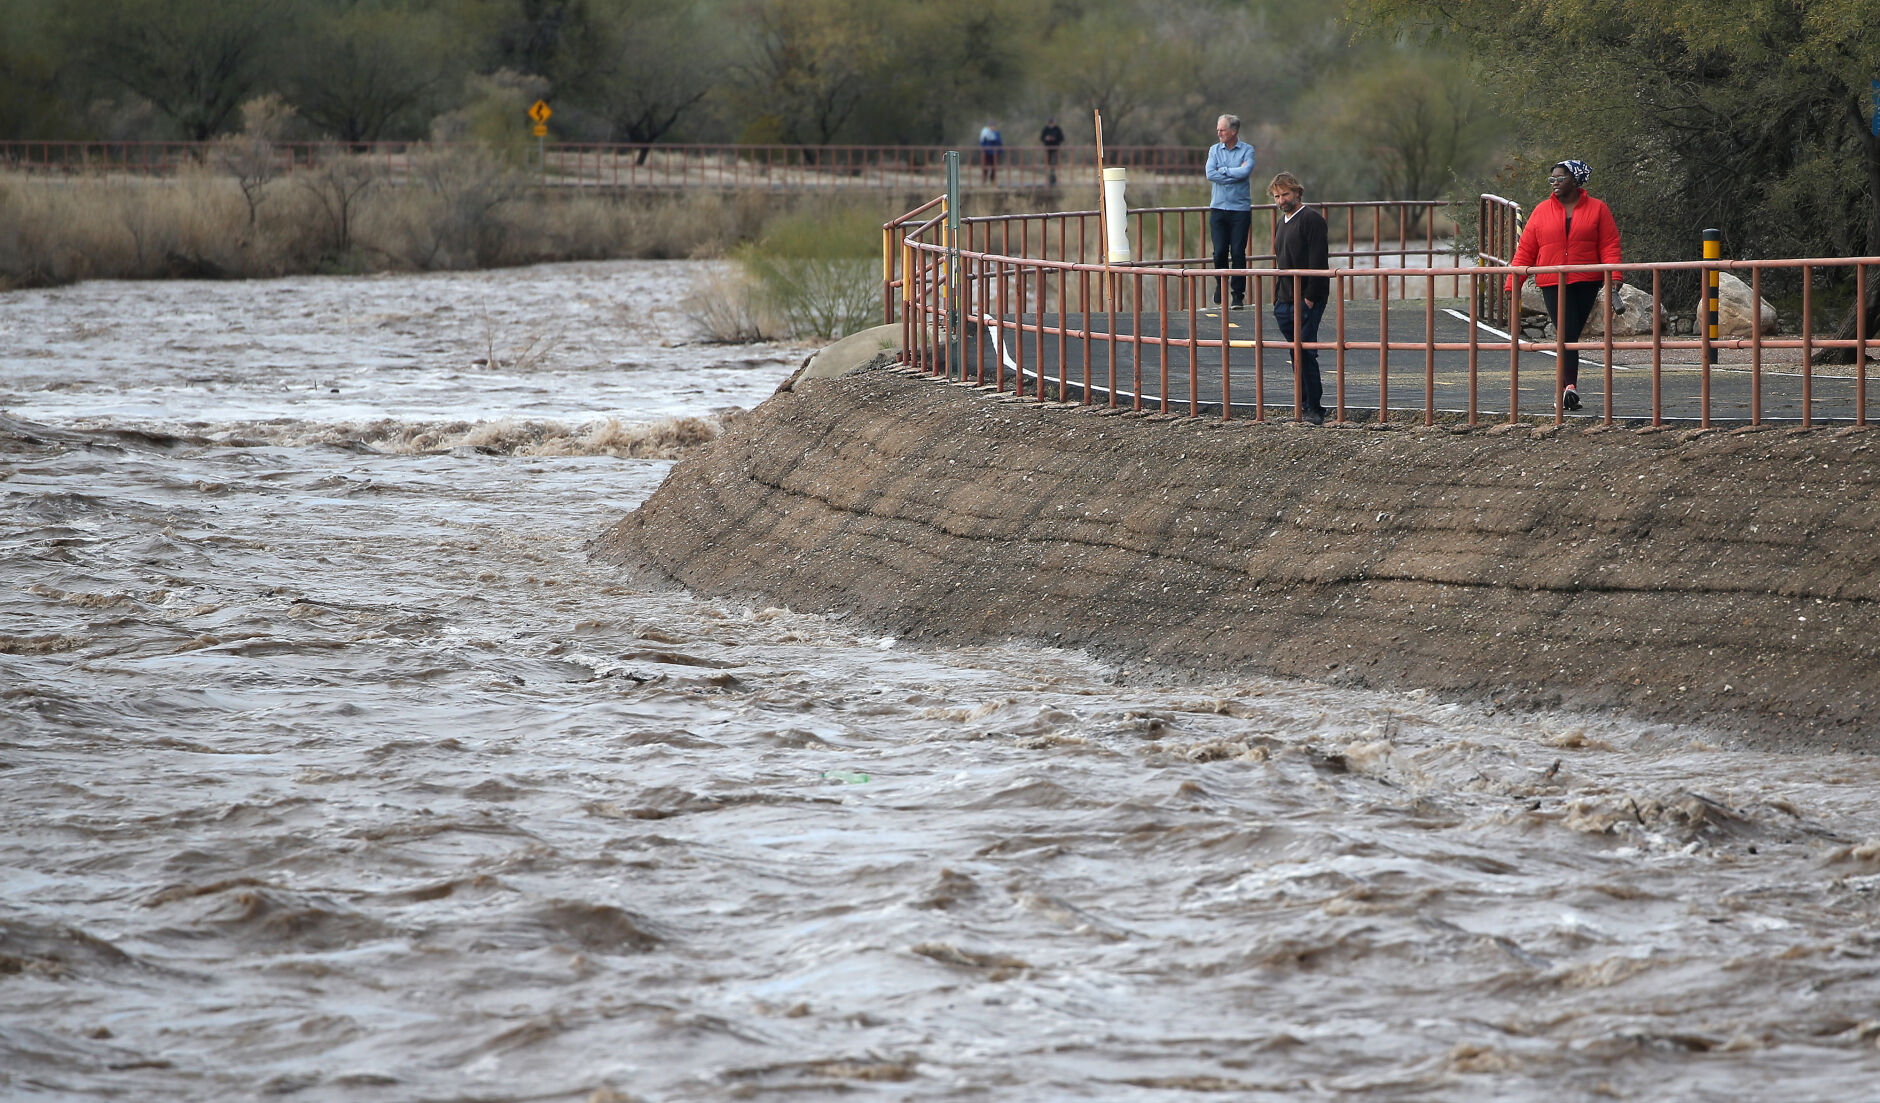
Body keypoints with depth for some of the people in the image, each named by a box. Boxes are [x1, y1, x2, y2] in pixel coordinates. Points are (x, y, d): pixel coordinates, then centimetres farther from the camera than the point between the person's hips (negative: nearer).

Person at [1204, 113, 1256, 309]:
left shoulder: (1247, 150, 1)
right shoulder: (1214, 150, 9)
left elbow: (1245, 172, -16)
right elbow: (1210, 174, -6)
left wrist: (1223, 171, -6)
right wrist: (1235, 173, -9)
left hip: (1240, 208, -2)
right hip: (1218, 208, 2)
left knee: (1238, 252, -5)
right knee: (1220, 251, -3)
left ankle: (1238, 294, 1)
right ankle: (1221, 284, 21)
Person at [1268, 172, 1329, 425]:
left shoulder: (1311, 219, -8)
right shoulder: (1283, 222, 20)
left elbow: (1318, 262, -15)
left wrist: (1310, 297, -19)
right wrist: (1277, 296, 19)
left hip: (1307, 300, -9)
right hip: (1285, 300, 9)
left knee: (1306, 354, -11)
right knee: (1297, 355, 9)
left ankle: (1315, 409, -10)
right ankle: (1306, 404, 13)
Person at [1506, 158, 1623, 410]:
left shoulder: (1597, 210, 6)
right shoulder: (1542, 211, 9)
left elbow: (1610, 246, 2)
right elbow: (1525, 250, 9)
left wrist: (1613, 278, -11)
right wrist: (1514, 283, 3)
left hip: (1586, 283, 0)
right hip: (1553, 283, 0)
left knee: (1571, 335, 3)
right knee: (1566, 334, -12)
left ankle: (1565, 387, 11)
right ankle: (1570, 385, -18)